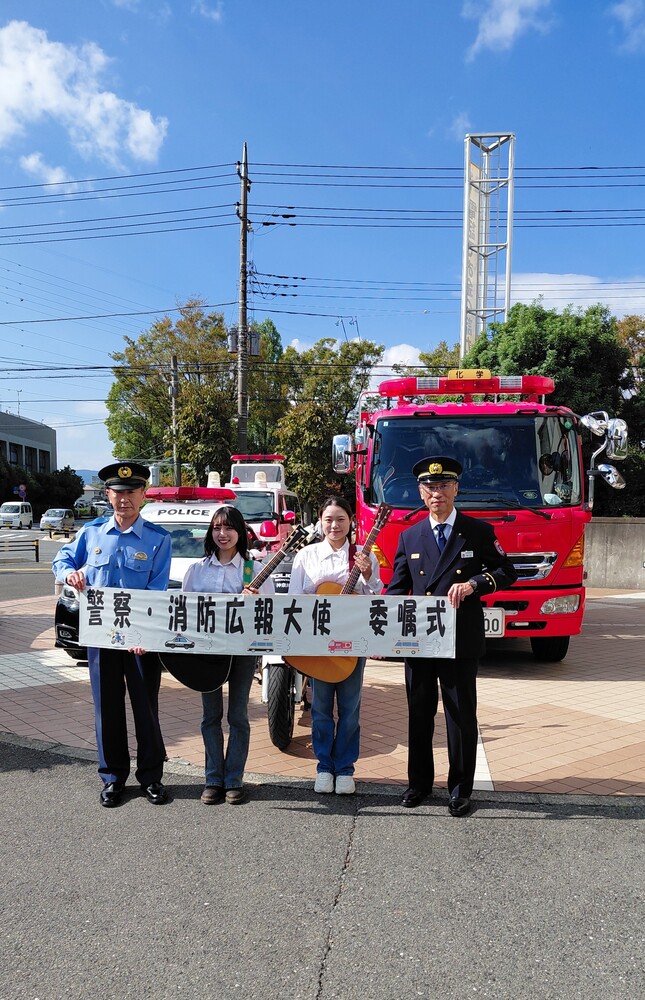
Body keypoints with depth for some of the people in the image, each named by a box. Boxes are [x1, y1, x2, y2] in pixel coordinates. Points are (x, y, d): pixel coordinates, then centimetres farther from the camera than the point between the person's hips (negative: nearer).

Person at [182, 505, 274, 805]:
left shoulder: (255, 569, 2)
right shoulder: (197, 569, 9)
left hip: (243, 648, -2)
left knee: (238, 715, 4)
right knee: (211, 714, 8)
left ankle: (234, 780, 15)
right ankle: (214, 780, 19)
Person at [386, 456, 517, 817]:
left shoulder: (479, 531, 1)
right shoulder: (409, 537, 8)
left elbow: (507, 572, 4)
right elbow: (397, 590, 6)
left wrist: (475, 583, -15)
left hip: (461, 641, -2)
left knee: (462, 716, 6)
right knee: (419, 715, 13)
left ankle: (461, 790, 21)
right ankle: (420, 782, 30)